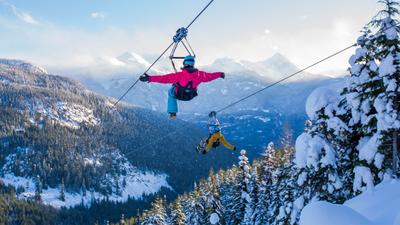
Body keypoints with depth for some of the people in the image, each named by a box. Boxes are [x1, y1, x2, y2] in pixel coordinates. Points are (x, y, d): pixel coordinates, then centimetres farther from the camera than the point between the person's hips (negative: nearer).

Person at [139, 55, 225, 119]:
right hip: (191, 96, 3)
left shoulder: (180, 75, -34)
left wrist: (149, 78, -35)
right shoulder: (199, 74, -24)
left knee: (171, 91, 32)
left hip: (178, 95, -3)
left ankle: (172, 113, 32)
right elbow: (210, 76, -7)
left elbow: (165, 78, -36)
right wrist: (220, 74, 13)